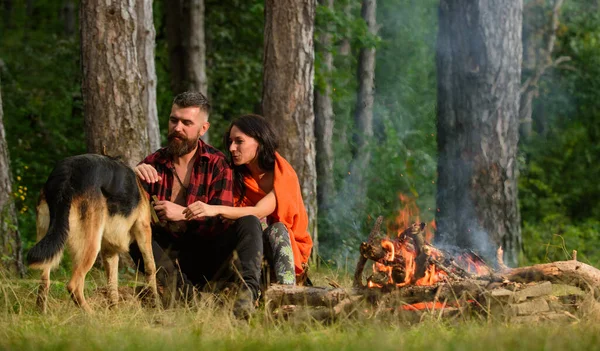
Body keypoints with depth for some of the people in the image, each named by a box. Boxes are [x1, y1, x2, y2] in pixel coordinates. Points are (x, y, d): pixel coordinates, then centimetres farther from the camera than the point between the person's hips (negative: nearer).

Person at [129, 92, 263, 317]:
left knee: (249, 222, -23)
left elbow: (222, 220, -9)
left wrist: (183, 214, -24)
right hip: (167, 257, 1)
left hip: (206, 254, -1)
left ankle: (248, 289, -47)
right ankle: (186, 292, -41)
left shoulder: (217, 164, 0)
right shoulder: (153, 164, 5)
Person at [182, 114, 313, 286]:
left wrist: (216, 210, -47)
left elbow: (258, 212, -31)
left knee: (276, 229, -33)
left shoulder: (284, 176, -15)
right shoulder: (237, 176, 1)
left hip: (288, 253, -2)